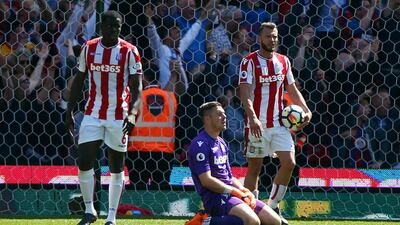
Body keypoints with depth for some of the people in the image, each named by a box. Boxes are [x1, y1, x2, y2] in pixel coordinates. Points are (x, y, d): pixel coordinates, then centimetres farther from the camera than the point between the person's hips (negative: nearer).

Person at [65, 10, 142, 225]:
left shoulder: (129, 52, -6)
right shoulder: (88, 48, 3)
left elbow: (136, 87, -7)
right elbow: (79, 81, 12)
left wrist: (132, 113, -21)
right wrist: (69, 111, 8)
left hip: (118, 117, -2)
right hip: (92, 115, 2)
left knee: (116, 167, 4)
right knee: (84, 162, -8)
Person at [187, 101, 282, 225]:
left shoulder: (221, 143, 21)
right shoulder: (201, 144, -9)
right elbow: (206, 180, -17)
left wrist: (244, 191, 4)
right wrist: (234, 191, -13)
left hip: (232, 194, 9)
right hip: (214, 196, -9)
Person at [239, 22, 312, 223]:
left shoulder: (283, 61, 11)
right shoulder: (249, 62, -7)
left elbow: (292, 90, 19)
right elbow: (245, 93, -16)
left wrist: (306, 110, 3)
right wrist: (252, 118, -30)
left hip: (280, 123, 5)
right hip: (258, 124, -5)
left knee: (289, 162, -6)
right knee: (254, 168, 0)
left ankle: (273, 206, 8)